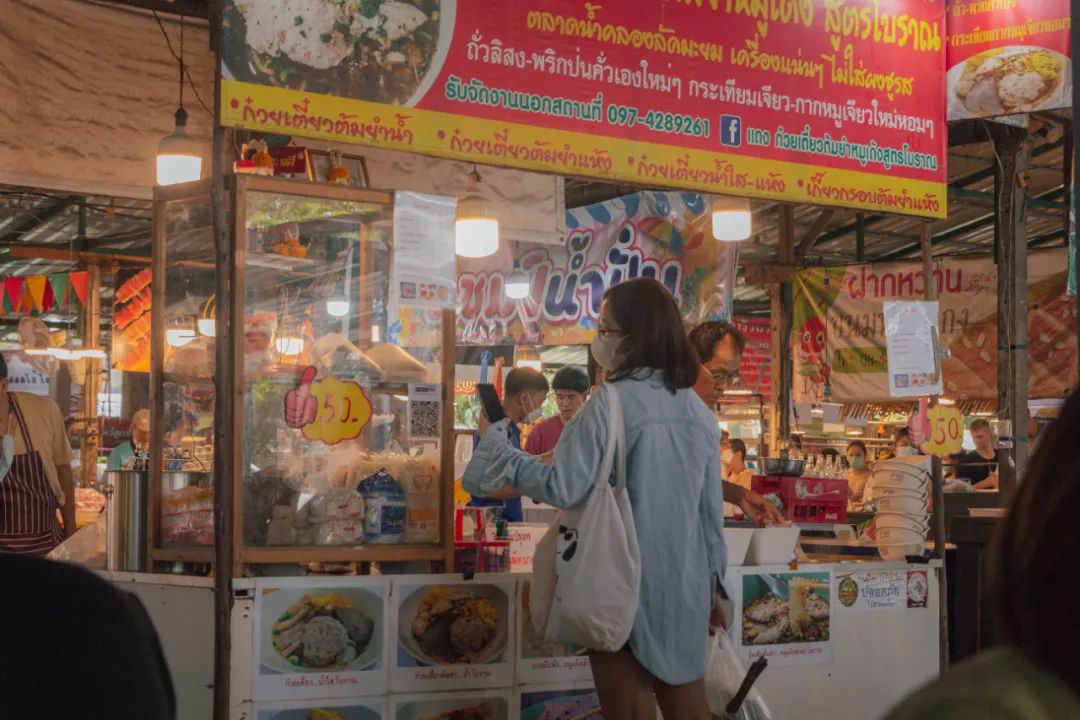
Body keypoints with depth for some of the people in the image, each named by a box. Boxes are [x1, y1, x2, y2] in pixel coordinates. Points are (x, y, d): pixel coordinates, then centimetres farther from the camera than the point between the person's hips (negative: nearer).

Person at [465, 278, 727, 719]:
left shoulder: (612, 401, -14)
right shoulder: (699, 411, 6)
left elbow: (564, 487, -19)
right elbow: (712, 510, 10)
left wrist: (497, 448, -7)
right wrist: (712, 585, 19)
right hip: (685, 585, 6)